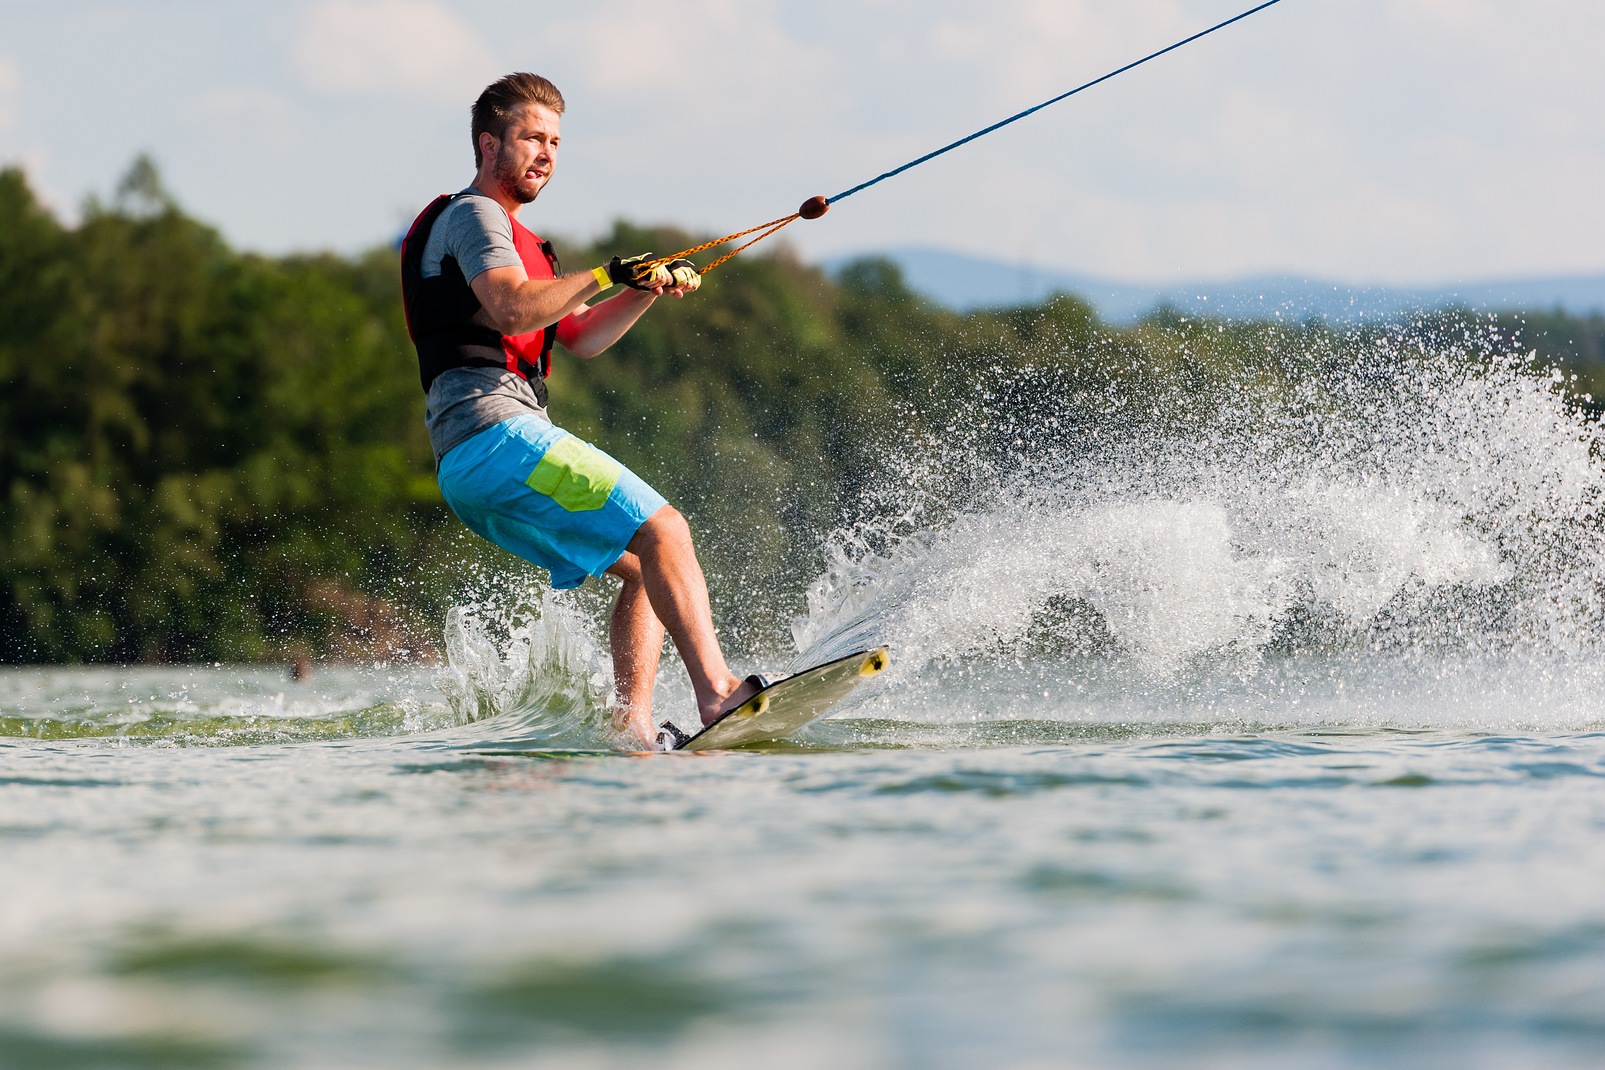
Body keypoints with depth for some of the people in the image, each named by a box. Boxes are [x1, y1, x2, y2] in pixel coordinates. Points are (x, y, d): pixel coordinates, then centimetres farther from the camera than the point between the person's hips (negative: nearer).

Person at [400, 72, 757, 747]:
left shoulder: (508, 235, 31)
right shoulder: (473, 214, 0)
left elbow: (580, 338, 24)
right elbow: (513, 311, -19)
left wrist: (648, 287, 10)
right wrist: (606, 274, -18)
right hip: (495, 430, -10)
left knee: (644, 568, 11)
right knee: (663, 533, -17)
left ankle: (631, 729, -4)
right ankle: (716, 691, -31)